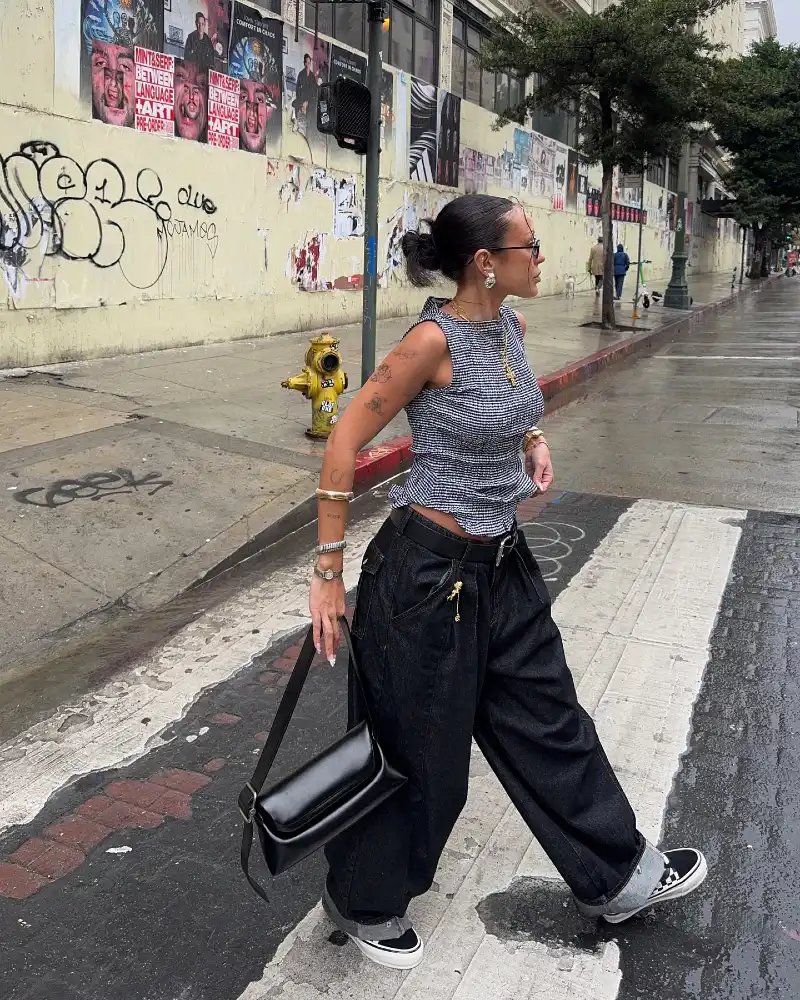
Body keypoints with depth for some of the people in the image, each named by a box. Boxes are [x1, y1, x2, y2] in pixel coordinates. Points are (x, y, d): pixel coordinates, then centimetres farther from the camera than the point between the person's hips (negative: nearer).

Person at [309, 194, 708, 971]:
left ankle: (617, 876, 41)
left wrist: (532, 440, 3)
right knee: (419, 753, 10)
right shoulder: (434, 339, -20)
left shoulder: (512, 327, 4)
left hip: (504, 563, 8)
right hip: (430, 569, -8)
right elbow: (343, 445, -18)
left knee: (548, 721, 21)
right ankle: (364, 903, 36)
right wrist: (328, 573, -16)